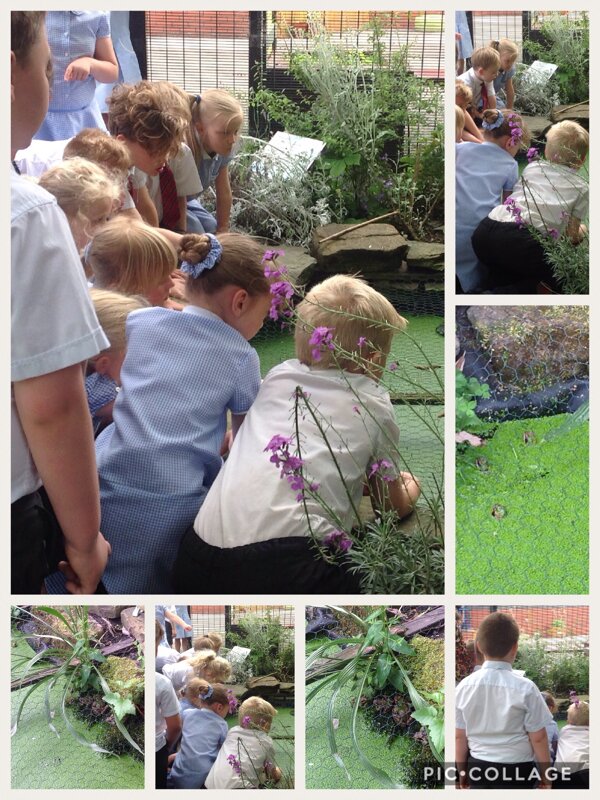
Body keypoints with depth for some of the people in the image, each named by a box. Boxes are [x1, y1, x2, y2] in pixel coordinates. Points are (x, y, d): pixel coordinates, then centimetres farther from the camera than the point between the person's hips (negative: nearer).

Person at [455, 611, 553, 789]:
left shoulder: (465, 686, -4)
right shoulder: (525, 688, -13)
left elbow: (459, 736, 3)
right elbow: (538, 738, -7)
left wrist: (462, 771, 17)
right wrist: (545, 774, 7)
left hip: (478, 768, 3)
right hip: (517, 772, -3)